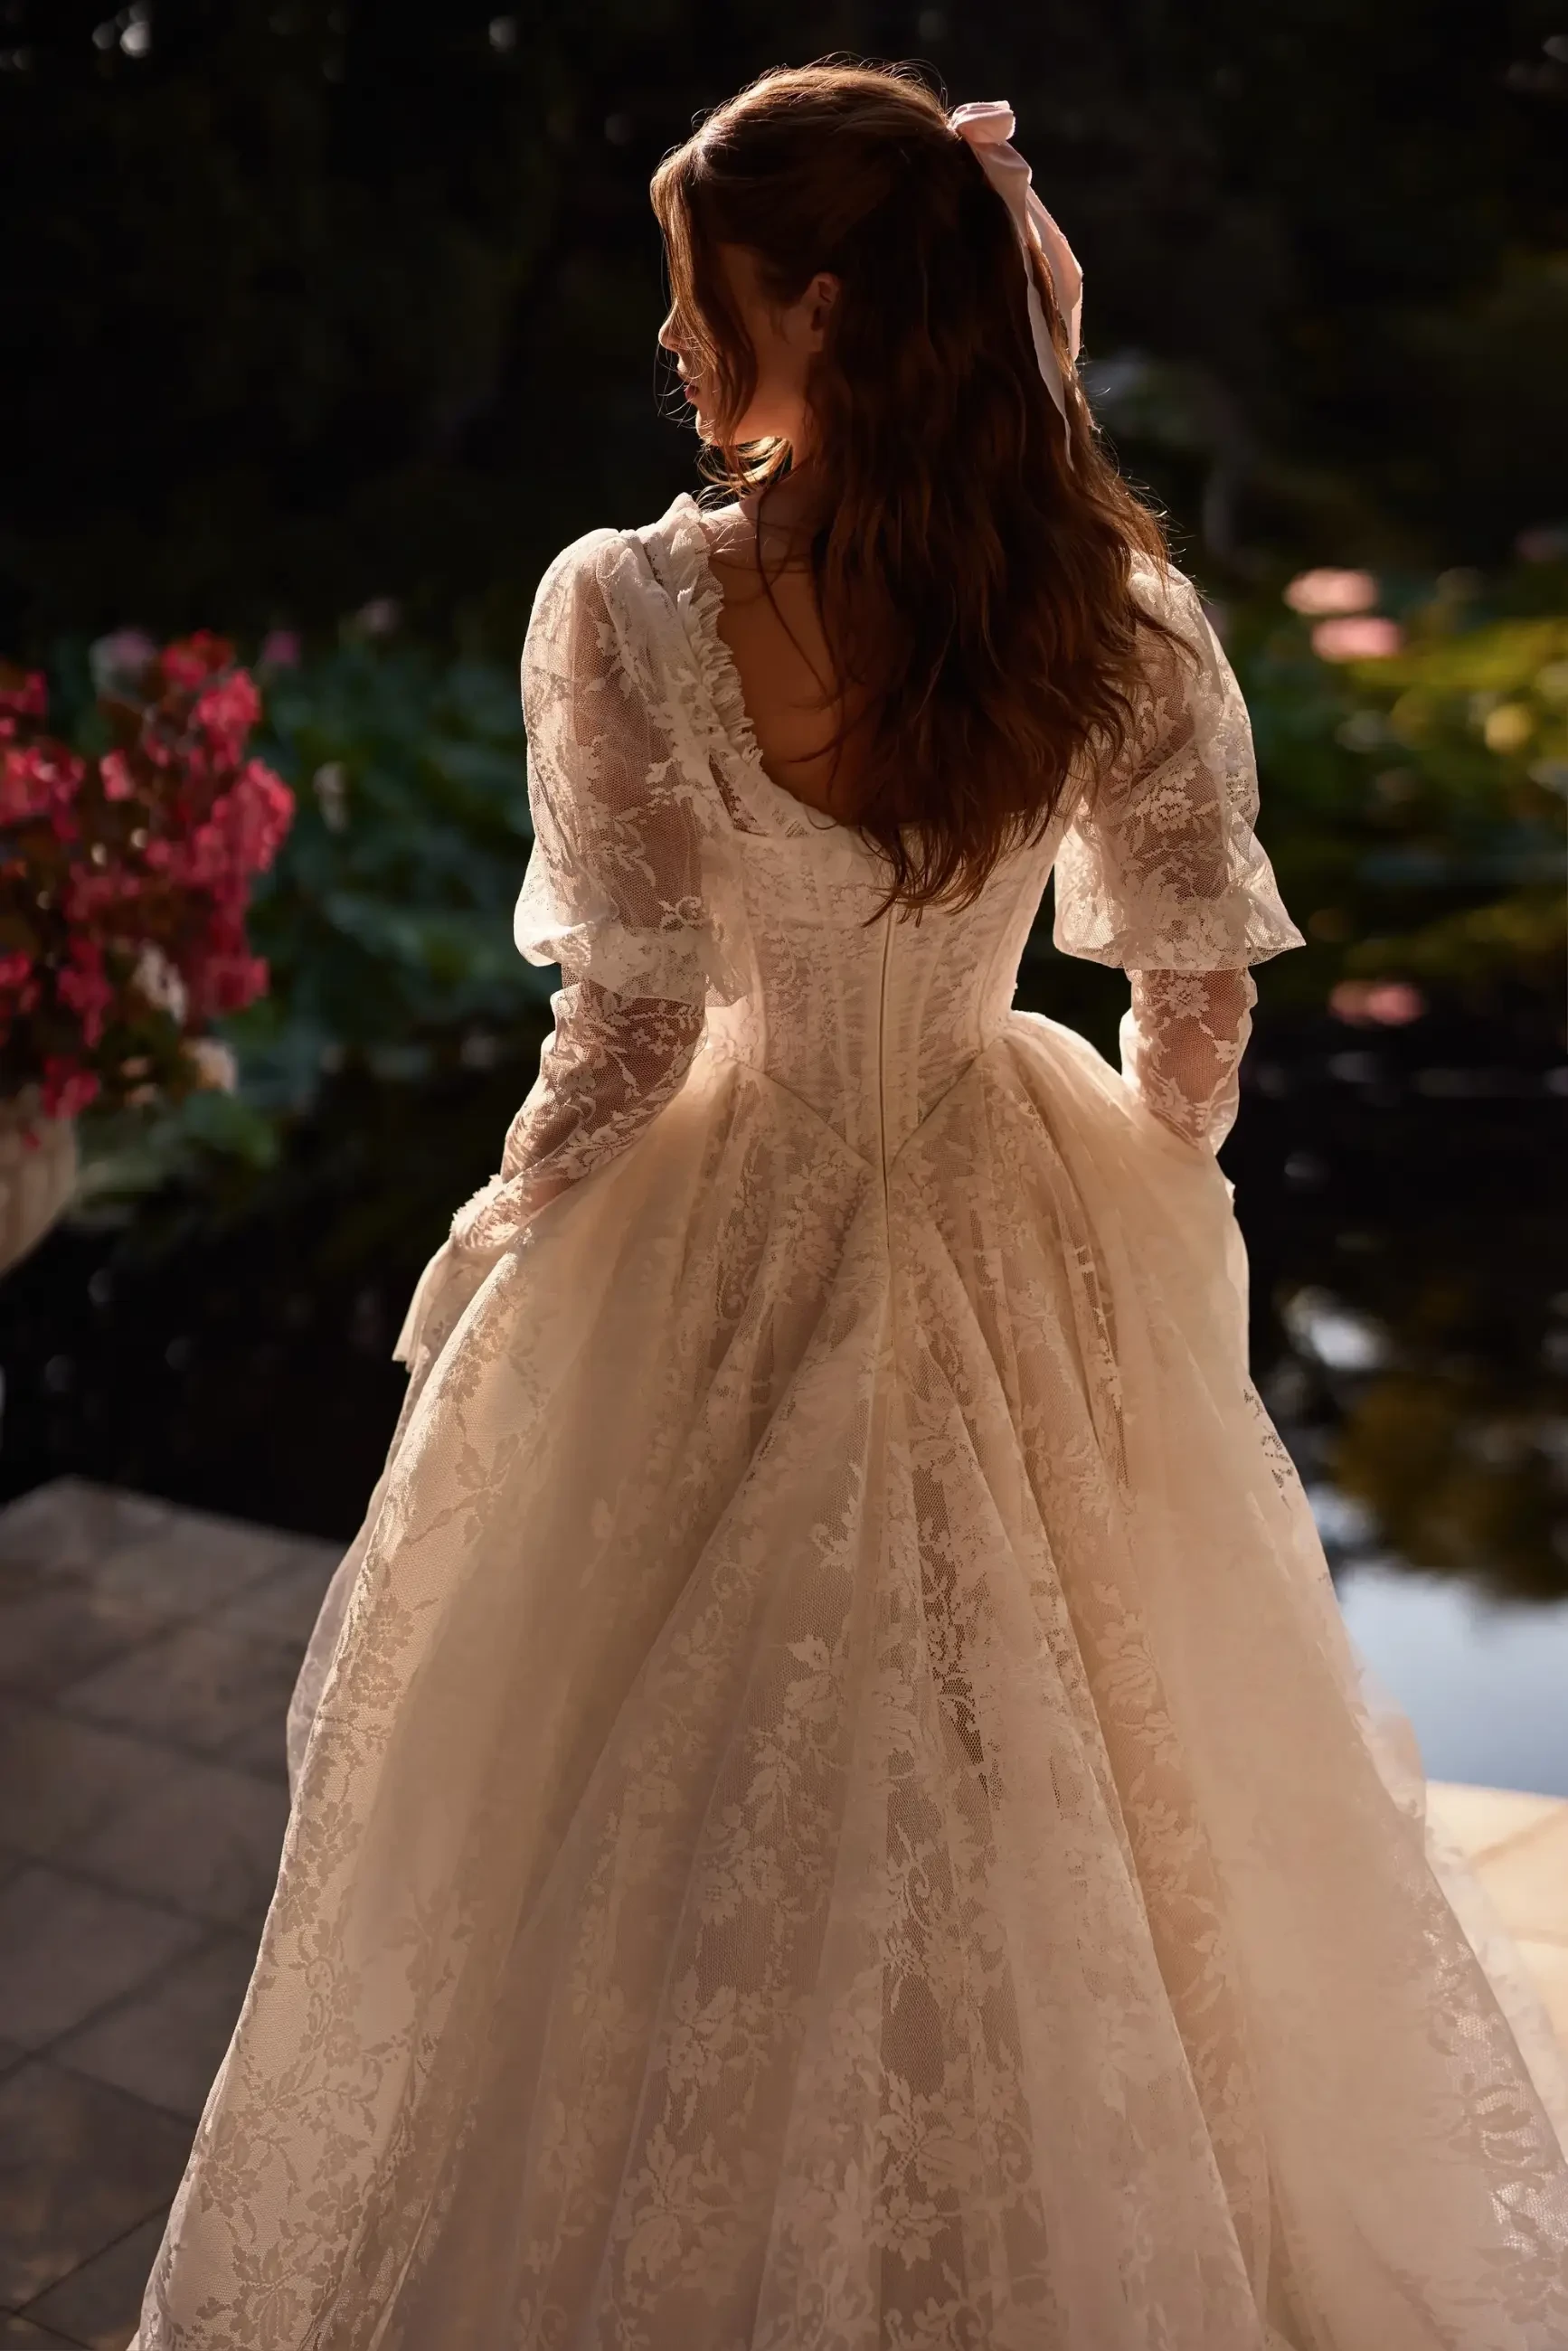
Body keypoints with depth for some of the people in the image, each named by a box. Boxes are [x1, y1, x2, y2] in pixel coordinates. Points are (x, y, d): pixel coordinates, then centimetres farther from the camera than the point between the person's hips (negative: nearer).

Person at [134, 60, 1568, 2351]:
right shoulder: (1120, 620, -11)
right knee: (1054, 1787, 24)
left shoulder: (633, 612, -21)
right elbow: (1200, 998, -3)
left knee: (692, 1831, 18)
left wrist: (493, 1256, 1)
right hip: (1026, 1254, 4)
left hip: (727, 1259, -3)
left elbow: (625, 1040, -17)